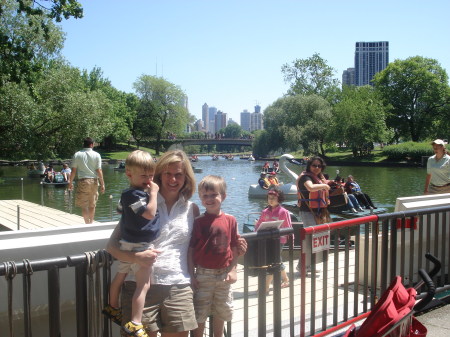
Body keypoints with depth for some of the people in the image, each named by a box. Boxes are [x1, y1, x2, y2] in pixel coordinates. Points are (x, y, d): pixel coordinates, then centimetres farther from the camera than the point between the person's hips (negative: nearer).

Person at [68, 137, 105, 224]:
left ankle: (87, 223, -1)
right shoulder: (96, 155, -1)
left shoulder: (77, 155, 0)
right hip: (94, 181, 2)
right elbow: (99, 171, -4)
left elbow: (73, 170, -1)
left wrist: (70, 182, 10)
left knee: (84, 205, 4)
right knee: (92, 205, 15)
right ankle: (91, 222, 28)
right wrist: (102, 184, 1)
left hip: (82, 181, -1)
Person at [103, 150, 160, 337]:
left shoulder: (128, 194, 9)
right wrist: (153, 193, -23)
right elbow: (149, 213, -32)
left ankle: (113, 308, 43)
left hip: (129, 244, 11)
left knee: (120, 276, 25)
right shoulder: (134, 194, -23)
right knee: (143, 284, -11)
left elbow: (121, 209, 26)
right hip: (139, 246, -11)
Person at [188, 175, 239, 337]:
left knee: (221, 313, 18)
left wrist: (233, 270, -3)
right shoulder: (198, 222, -7)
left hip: (224, 275, 2)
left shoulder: (230, 220, -3)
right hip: (203, 274, -2)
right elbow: (191, 249, -6)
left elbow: (235, 248, 1)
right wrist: (192, 275, -9)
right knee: (199, 315, 5)